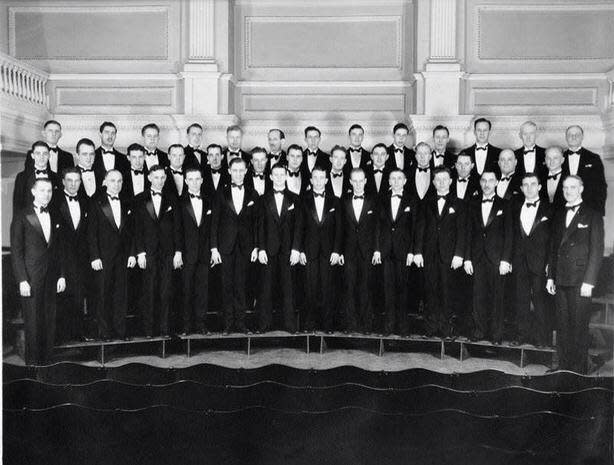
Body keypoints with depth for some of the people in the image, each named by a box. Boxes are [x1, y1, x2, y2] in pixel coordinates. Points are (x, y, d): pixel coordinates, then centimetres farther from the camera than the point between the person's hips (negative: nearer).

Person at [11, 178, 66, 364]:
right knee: (33, 322, 1)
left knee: (50, 321, 5)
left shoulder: (55, 217, 12)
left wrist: (62, 275, 8)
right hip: (31, 277, -4)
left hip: (51, 277, 4)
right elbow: (16, 251, -5)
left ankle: (46, 359, 14)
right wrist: (22, 280, -11)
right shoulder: (22, 216, -3)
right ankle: (33, 362, 13)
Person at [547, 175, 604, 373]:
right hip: (560, 280, 5)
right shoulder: (558, 216, 15)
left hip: (580, 280, -5)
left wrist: (589, 281, -12)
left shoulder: (592, 216, -1)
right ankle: (563, 366, 17)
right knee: (563, 326, 9)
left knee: (579, 326, -2)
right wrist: (550, 276, 11)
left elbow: (597, 250, -6)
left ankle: (579, 369, 8)